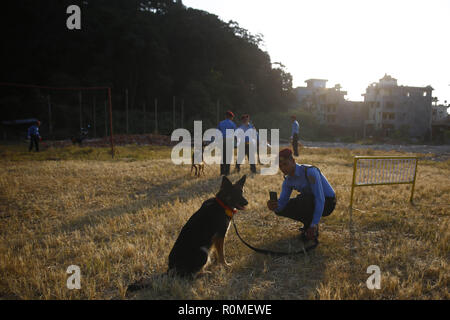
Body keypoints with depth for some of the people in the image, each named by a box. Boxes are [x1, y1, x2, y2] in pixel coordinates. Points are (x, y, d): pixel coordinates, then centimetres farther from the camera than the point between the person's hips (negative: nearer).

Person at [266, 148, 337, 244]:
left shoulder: (310, 172, -29)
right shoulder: (288, 180, -6)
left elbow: (320, 199, -33)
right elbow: (282, 202, -9)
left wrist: (314, 224, -36)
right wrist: (274, 206, -34)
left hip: (327, 203, -7)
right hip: (311, 202, 7)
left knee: (302, 198, -36)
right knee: (280, 209, -7)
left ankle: (313, 230, -12)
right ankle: (309, 224, 8)